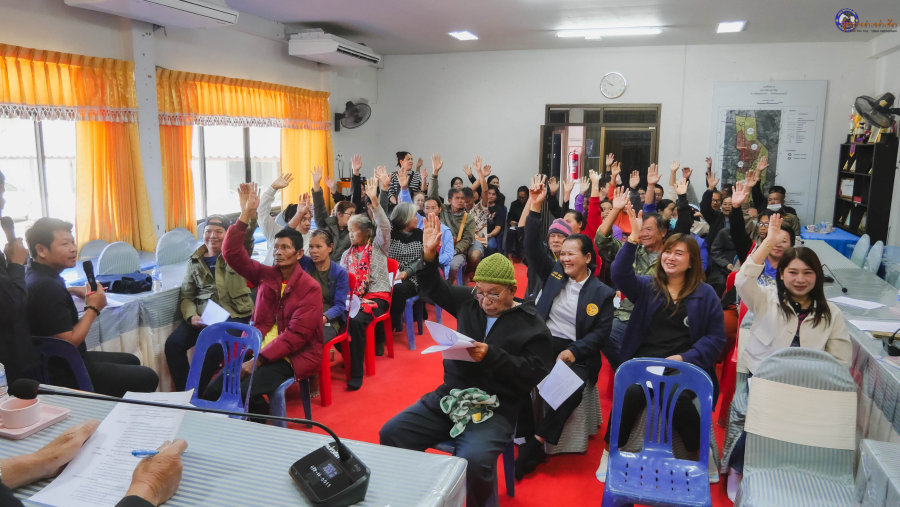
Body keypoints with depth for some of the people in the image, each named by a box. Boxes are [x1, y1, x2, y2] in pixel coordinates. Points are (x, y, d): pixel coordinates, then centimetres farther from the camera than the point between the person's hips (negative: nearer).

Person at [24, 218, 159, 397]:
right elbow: (69, 342, -28)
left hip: (58, 362, 11)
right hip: (64, 374, -11)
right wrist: (93, 308, -18)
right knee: (148, 378, -7)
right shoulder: (46, 287, -28)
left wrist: (73, 291, 19)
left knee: (131, 361, 26)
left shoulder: (35, 274, 5)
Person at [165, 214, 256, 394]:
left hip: (233, 315, -4)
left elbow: (246, 234, -14)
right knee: (172, 344, -18)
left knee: (214, 347, -30)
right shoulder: (195, 261, 14)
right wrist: (191, 316, -7)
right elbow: (186, 295, 12)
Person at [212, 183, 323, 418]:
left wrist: (258, 361, -20)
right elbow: (231, 254, 0)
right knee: (214, 390, -15)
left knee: (247, 393, -29)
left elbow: (296, 334, -16)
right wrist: (245, 215, -10)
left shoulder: (310, 288, -9)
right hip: (258, 349, 5)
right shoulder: (265, 275, 7)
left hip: (294, 356, -5)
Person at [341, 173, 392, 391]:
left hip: (377, 295, -5)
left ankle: (356, 374, -26)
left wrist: (375, 201, -25)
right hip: (354, 297, 5)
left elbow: (385, 227, -14)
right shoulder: (347, 254, 17)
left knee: (356, 321, -33)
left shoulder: (378, 246, 6)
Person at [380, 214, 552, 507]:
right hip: (448, 396, 5)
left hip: (494, 409, -5)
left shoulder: (532, 325, -4)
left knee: (474, 461, -34)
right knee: (391, 434, -9)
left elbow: (534, 375, -12)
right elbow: (434, 290, 19)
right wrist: (429, 256, 2)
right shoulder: (468, 302, 8)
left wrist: (492, 357, -22)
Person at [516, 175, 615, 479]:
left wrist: (574, 351, -17)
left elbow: (601, 332, -1)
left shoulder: (602, 293, 3)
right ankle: (527, 438, -18)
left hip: (577, 352, -2)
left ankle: (536, 443, -20)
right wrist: (535, 209, -8)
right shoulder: (554, 273, 11)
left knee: (572, 386, -32)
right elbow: (532, 249, 1)